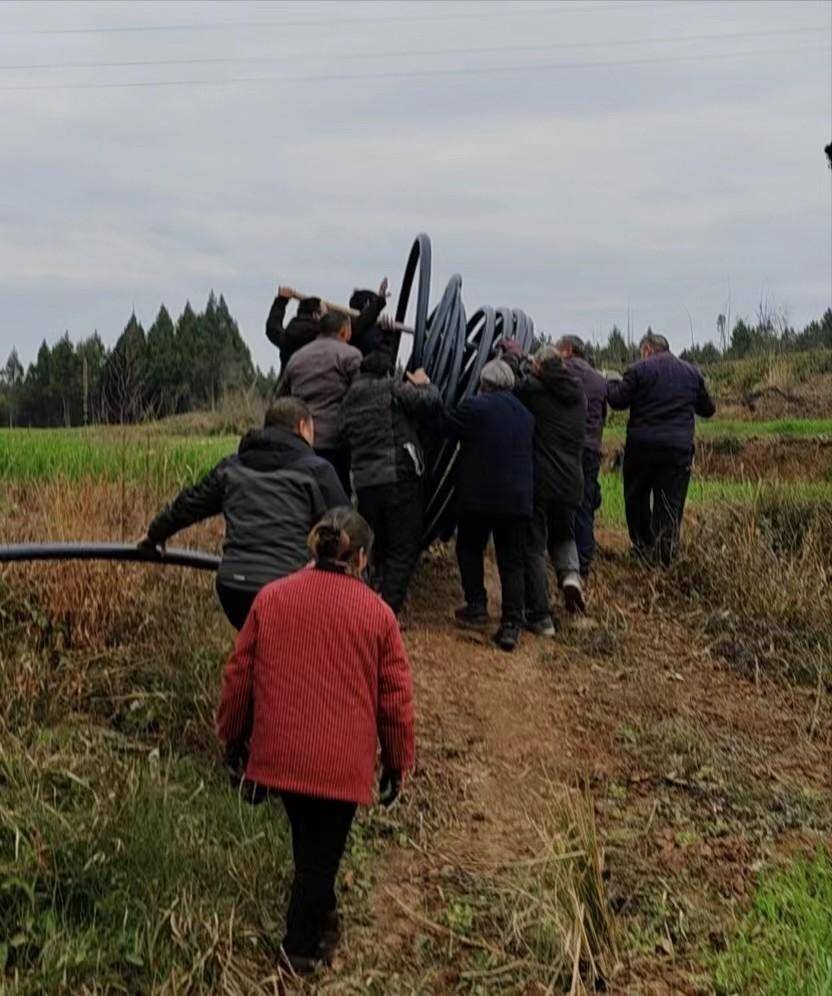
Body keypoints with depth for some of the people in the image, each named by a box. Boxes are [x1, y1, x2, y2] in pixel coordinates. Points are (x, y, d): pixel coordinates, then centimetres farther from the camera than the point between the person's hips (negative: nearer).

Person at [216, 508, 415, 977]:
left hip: (279, 752, 3)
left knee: (308, 838, 25)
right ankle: (303, 948, 27)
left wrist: (234, 737, 19)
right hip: (342, 762, -3)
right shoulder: (377, 613, -5)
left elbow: (239, 674, 5)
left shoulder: (271, 598, 1)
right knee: (323, 853, 13)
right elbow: (396, 697, -2)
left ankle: (320, 913, 41)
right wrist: (398, 763, 11)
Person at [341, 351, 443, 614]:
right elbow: (432, 403, -9)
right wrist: (424, 384, 10)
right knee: (403, 549, -1)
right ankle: (388, 609, -8)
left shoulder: (350, 398, 18)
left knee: (378, 547, 18)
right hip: (399, 478, -6)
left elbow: (348, 438, 17)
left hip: (364, 482, 7)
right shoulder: (391, 389, -3)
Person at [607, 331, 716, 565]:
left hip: (642, 444, -2)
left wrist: (610, 386, 15)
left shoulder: (639, 369, -2)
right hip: (680, 447, 3)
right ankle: (666, 547, -9)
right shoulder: (692, 372, 12)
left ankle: (643, 545, 16)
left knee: (636, 496, 13)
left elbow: (618, 401, -5)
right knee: (671, 500, 4)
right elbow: (708, 408, 18)